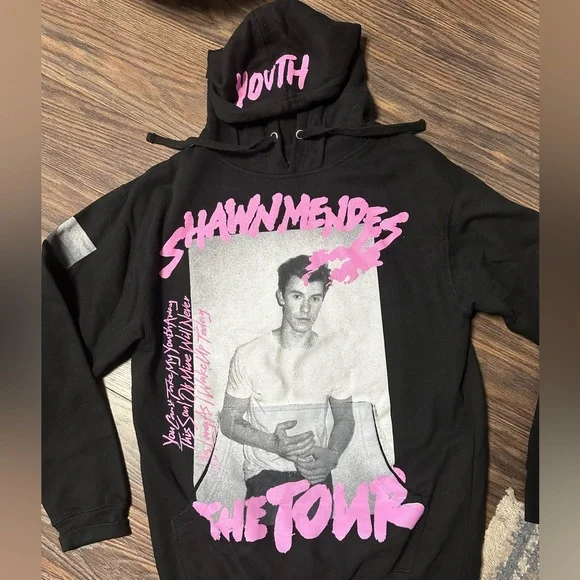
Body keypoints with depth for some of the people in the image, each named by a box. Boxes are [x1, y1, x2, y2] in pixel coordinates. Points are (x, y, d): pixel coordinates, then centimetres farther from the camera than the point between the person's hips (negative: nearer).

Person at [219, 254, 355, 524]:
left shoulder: (332, 353, -5)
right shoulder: (248, 355, -12)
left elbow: (344, 418, 6)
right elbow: (229, 422, -4)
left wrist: (331, 456, -13)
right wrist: (274, 444, -20)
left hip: (316, 473, 2)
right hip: (265, 473, -2)